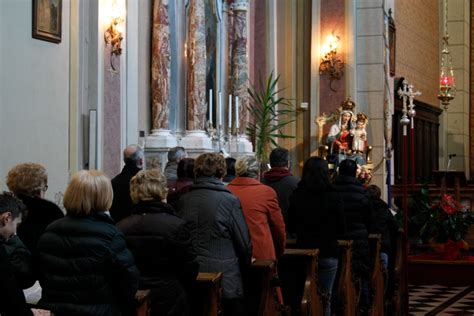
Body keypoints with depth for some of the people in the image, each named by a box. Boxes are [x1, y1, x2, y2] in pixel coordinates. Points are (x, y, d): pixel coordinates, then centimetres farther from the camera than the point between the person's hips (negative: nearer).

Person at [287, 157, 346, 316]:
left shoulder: (296, 197, -7)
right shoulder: (333, 197, -13)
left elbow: (291, 226, 6)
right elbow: (341, 230, -3)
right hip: (328, 253, -2)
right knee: (325, 298, 8)